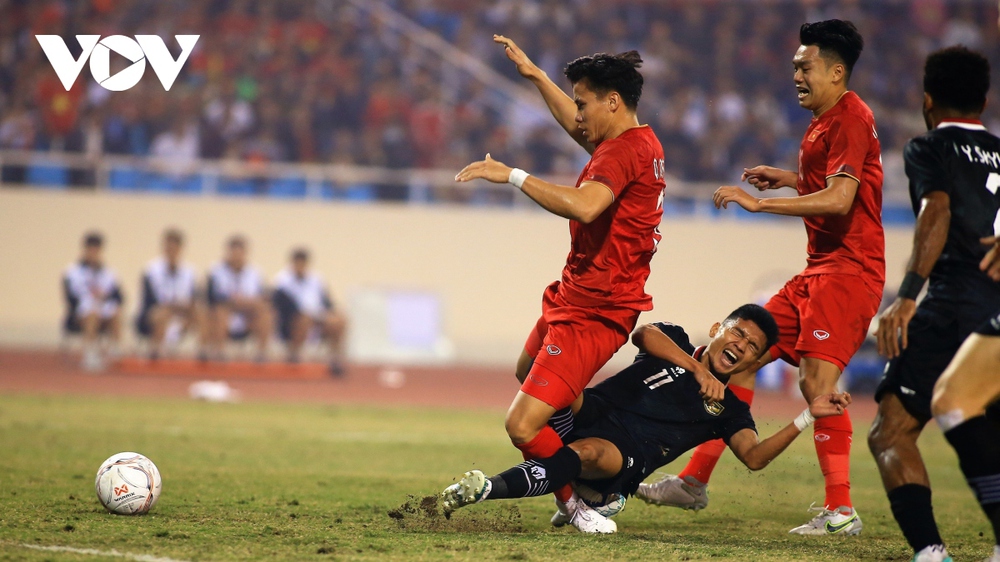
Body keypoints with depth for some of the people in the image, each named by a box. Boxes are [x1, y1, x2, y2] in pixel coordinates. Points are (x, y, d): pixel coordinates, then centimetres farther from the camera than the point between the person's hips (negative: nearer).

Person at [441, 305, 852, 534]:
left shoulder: (727, 409, 18)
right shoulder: (674, 341, 20)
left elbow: (755, 456, 0)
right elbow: (643, 335, -5)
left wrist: (807, 417, -7)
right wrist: (697, 369, -10)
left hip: (624, 457, -2)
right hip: (591, 416, 2)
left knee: (586, 453, -39)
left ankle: (489, 489, -54)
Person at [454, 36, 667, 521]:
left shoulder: (626, 150, -22)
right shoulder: (636, 142, 9)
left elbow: (583, 205, -40)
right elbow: (576, 128, 31)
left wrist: (513, 175, -33)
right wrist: (535, 76, 35)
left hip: (592, 313, -12)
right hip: (571, 299, 12)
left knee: (523, 426, -17)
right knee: (528, 371, 35)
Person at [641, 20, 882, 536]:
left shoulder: (851, 118, -13)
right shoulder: (823, 121, 18)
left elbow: (839, 199, -24)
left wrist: (759, 202, -22)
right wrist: (790, 179, 18)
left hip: (849, 268, -10)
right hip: (819, 270, 10)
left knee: (817, 379, -19)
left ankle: (841, 510, -16)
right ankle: (695, 482, 13)